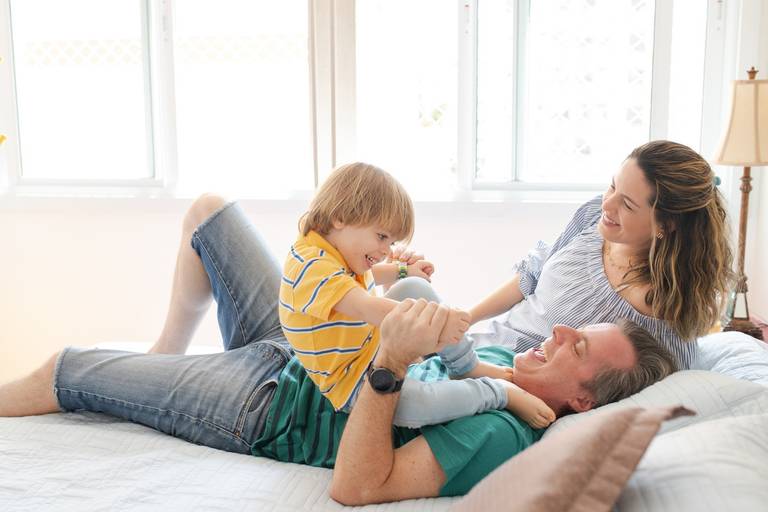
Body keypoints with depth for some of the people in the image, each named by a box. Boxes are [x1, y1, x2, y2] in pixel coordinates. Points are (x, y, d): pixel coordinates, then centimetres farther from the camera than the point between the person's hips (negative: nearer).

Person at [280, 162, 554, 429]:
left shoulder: (338, 253, 4)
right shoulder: (309, 267, -29)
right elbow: (367, 308, -43)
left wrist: (404, 271, 23)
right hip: (353, 383, -10)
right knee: (416, 405, -36)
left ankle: (468, 368, 7)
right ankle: (500, 391, -16)